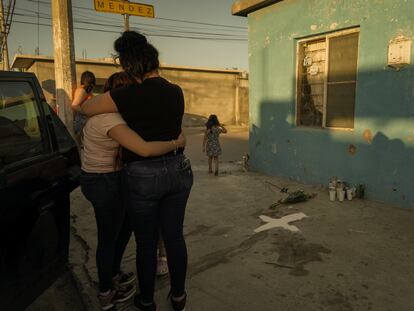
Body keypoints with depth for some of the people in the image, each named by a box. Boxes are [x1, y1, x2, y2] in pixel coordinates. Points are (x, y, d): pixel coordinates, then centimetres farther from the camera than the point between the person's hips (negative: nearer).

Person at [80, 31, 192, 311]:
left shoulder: (128, 95, -16)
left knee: (146, 242, 13)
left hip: (144, 175, -5)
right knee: (174, 236, 17)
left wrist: (105, 97, 18)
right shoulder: (176, 92, 1)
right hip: (178, 170, 5)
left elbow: (86, 108, -1)